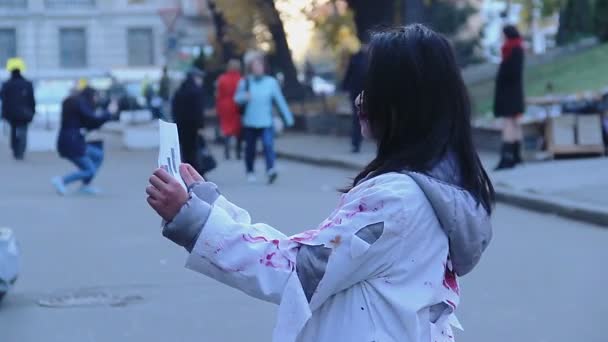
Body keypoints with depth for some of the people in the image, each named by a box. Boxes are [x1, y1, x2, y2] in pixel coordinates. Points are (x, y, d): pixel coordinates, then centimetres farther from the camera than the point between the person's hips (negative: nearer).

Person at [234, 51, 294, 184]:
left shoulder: (271, 82, 3)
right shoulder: (245, 82, 4)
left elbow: (280, 100, 5)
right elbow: (237, 98, 0)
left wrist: (288, 118, 4)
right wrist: (245, 96, -23)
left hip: (266, 122, -1)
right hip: (250, 122, 1)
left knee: (268, 144, -20)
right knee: (250, 148, 10)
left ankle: (271, 170, -30)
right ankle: (250, 172, 27)